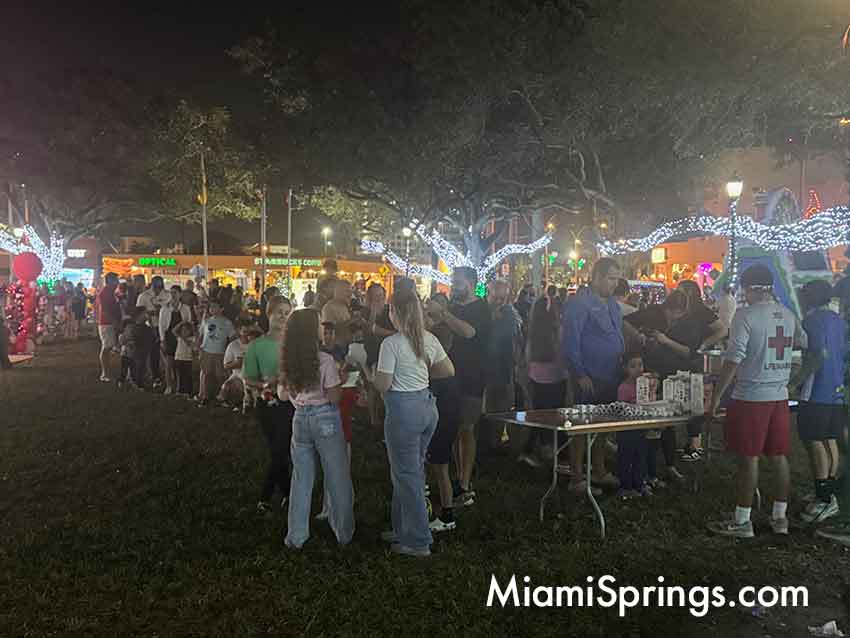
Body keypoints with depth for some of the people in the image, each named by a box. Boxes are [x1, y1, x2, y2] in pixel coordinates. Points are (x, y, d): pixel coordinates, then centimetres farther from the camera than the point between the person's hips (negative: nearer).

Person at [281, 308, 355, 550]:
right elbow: (334, 398, -14)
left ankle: (296, 536, 18)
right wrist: (341, 378, 2)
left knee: (301, 479, 13)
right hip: (325, 419, -5)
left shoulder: (289, 362, 1)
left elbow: (289, 393, 9)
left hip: (300, 419, 5)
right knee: (337, 478, 9)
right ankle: (344, 533, 20)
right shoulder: (325, 360, -16)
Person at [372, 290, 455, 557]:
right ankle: (403, 529, 33)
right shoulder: (429, 339, 5)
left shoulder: (391, 344, -16)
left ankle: (418, 542, 11)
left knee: (407, 475, 3)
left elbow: (383, 385, -16)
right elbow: (448, 370, 11)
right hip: (427, 405, 8)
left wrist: (371, 372, 4)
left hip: (403, 410, -8)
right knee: (412, 470, 20)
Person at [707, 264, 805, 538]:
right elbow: (803, 342, 26)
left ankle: (742, 521, 7)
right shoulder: (788, 315, 7)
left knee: (748, 458, 0)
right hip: (780, 396, 6)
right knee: (779, 457, 12)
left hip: (751, 397, -6)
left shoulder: (745, 316, -13)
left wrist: (716, 397, -13)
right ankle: (780, 517, 22)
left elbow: (734, 359, -17)